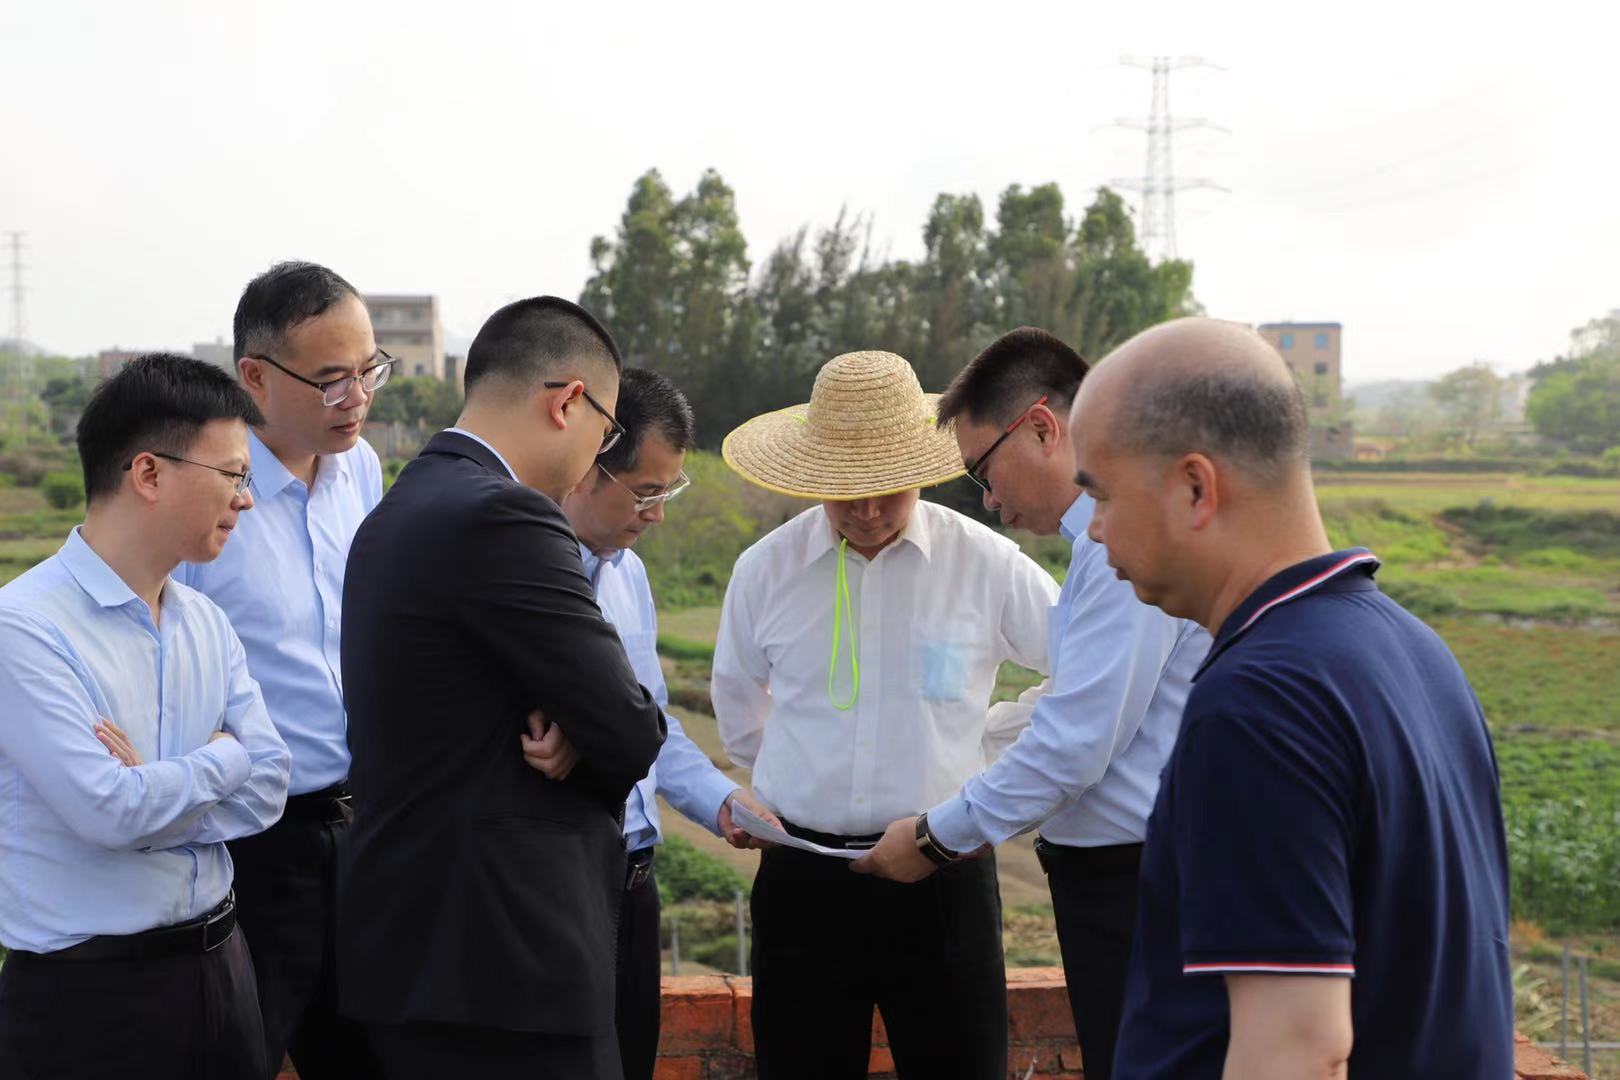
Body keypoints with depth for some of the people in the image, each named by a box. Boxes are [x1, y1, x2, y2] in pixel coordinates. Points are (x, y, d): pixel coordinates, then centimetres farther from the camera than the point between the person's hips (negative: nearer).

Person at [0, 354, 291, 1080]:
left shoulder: (205, 623, 7)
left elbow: (267, 787, 0)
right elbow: (107, 810, -21)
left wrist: (148, 794, -15)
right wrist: (224, 759, -6)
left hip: (219, 965, 7)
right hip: (87, 990, -6)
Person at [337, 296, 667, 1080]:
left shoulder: (398, 512, 13)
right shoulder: (502, 517, -18)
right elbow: (633, 735, -15)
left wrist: (560, 736, -4)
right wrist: (578, 744, 6)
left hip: (412, 939, 10)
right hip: (501, 957, -10)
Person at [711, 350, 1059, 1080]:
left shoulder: (987, 566, -5)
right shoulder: (765, 569, 1)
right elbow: (738, 710, 19)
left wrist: (981, 739, 6)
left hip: (942, 876, -1)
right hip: (804, 877, 2)